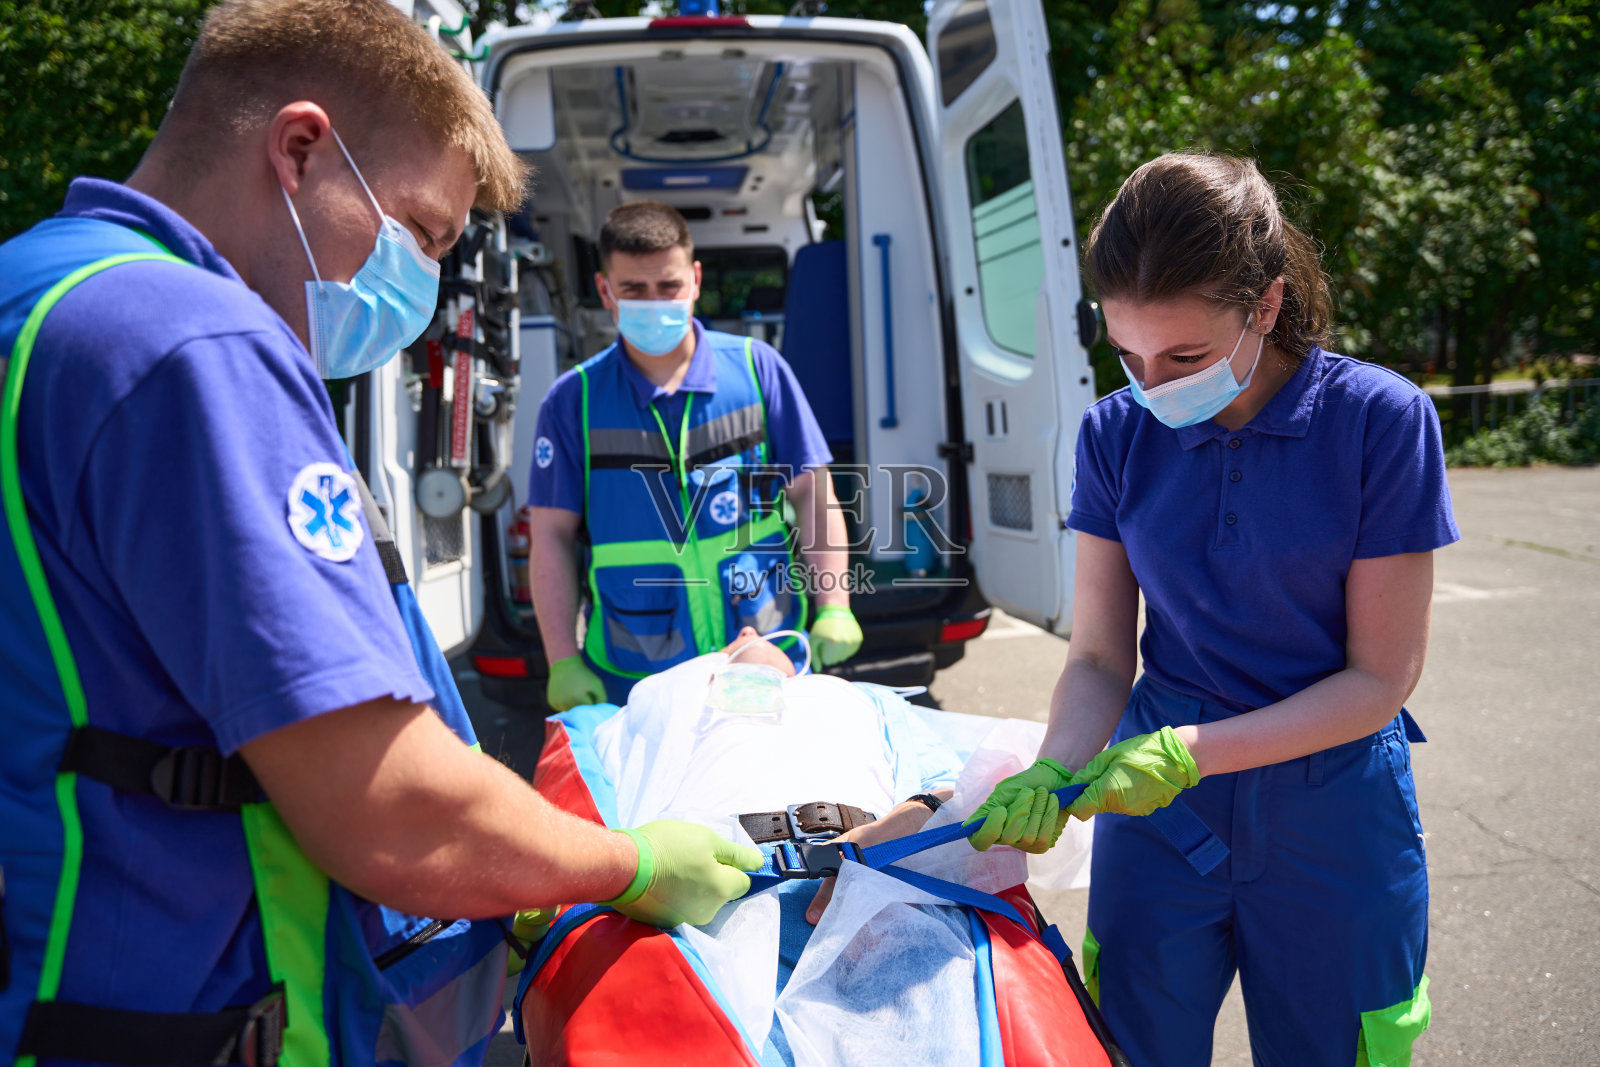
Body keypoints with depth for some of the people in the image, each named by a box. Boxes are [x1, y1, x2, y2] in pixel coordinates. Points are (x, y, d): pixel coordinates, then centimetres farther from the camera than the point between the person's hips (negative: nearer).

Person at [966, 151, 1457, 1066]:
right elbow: (1099, 658, -2)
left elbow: (1381, 677, -13)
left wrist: (1193, 749, -23)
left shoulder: (1380, 420, -15)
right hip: (1155, 793, 2)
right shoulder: (1118, 433, -6)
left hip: (1331, 811, -2)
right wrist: (1055, 772, -21)